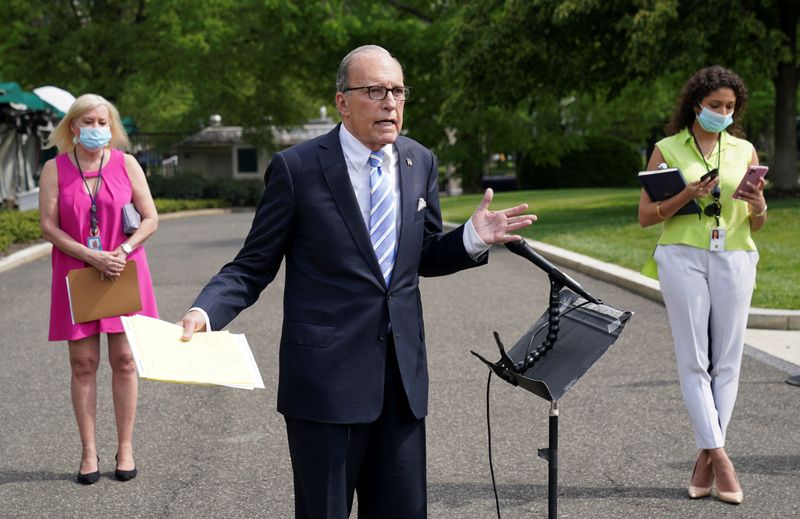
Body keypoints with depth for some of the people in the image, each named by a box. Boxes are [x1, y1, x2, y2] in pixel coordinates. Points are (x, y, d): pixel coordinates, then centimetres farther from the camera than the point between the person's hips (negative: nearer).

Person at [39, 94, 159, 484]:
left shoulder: (126, 164, 2)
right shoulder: (54, 169, 1)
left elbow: (150, 218, 2)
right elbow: (48, 226, -5)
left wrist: (123, 251, -14)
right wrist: (93, 257, -15)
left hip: (124, 273, 0)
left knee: (124, 360, 2)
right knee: (83, 363, 2)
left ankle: (125, 448, 12)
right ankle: (89, 451, 10)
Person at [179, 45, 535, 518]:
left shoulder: (420, 163, 8)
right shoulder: (297, 168, -7)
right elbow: (253, 267, -3)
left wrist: (473, 239, -3)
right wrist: (205, 312, -20)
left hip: (403, 373, 5)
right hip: (327, 373, -5)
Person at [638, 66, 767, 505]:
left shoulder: (744, 151, 10)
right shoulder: (667, 150, 4)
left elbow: (757, 225, 13)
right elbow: (645, 216, 1)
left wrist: (757, 204, -10)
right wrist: (686, 196, -15)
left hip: (734, 259, 2)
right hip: (683, 257, -2)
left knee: (727, 360, 0)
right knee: (694, 359, -7)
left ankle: (705, 458, 8)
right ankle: (719, 457, -6)